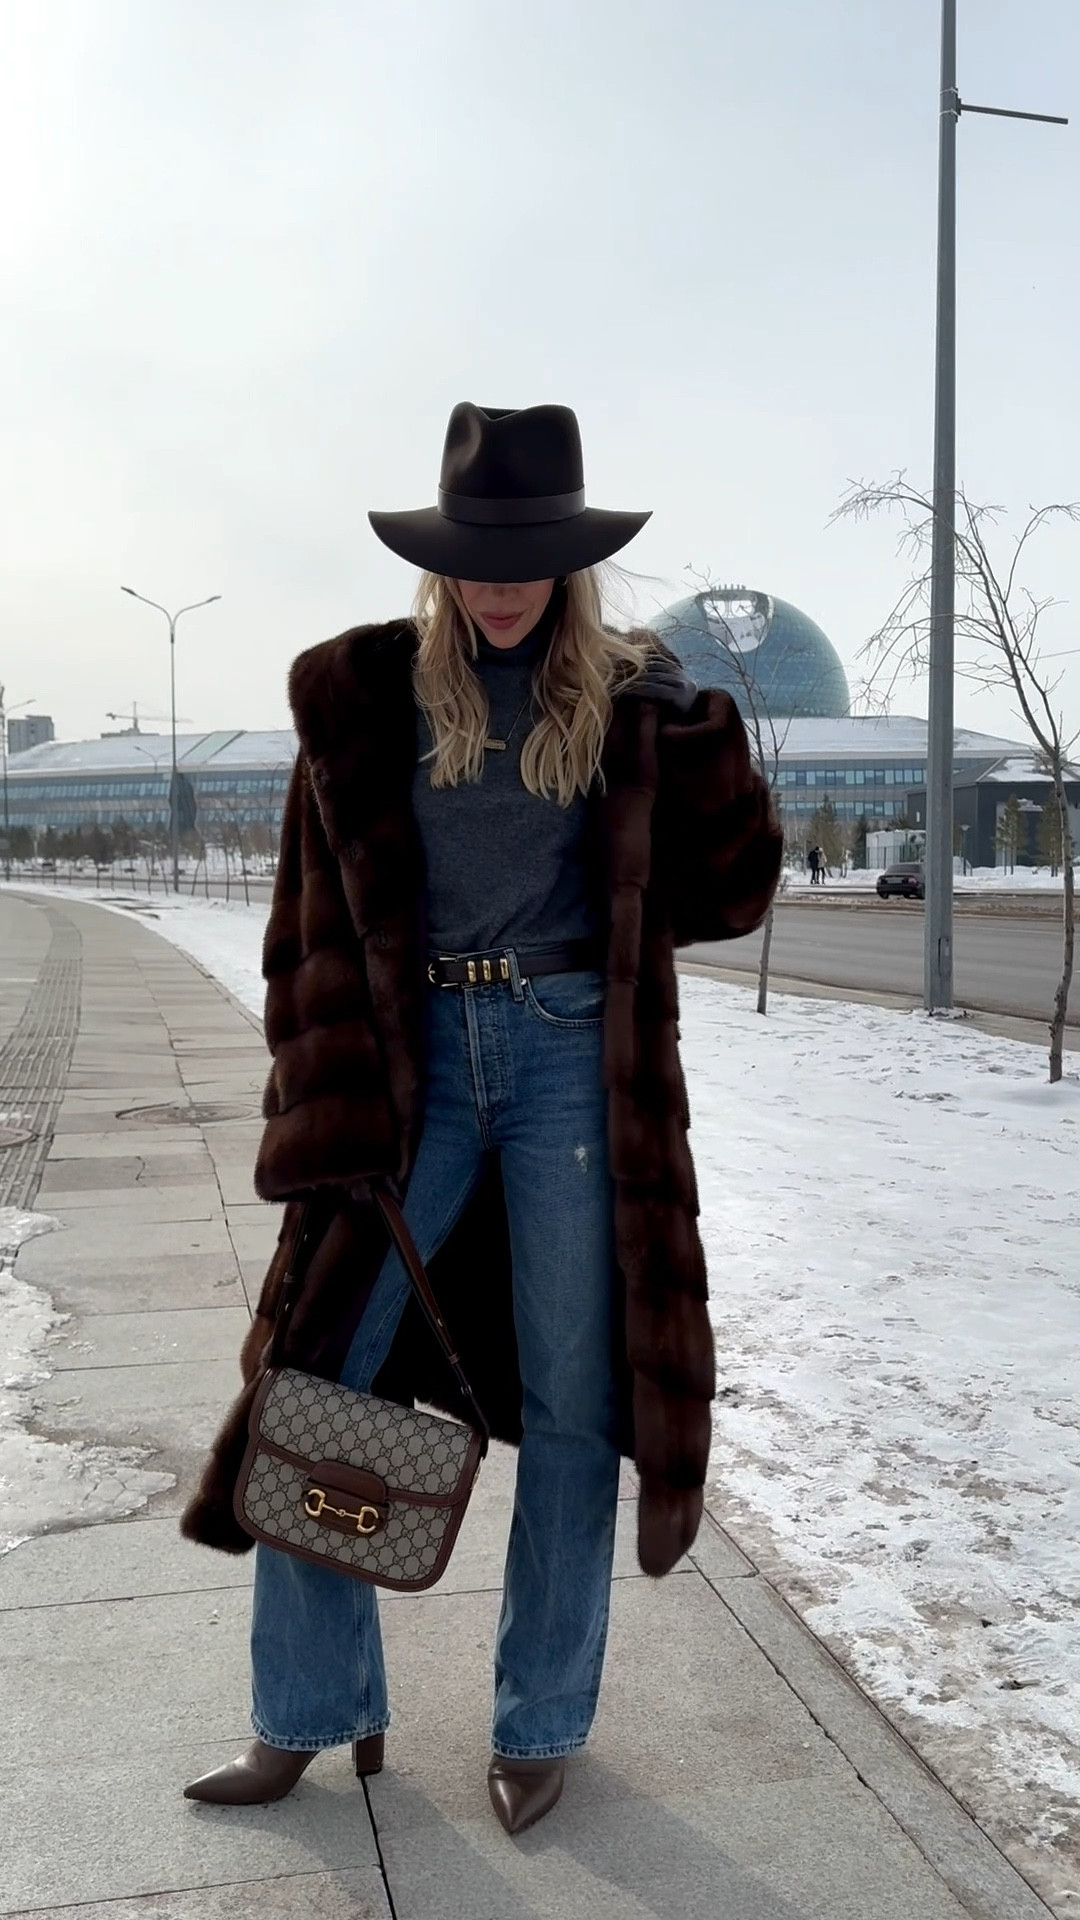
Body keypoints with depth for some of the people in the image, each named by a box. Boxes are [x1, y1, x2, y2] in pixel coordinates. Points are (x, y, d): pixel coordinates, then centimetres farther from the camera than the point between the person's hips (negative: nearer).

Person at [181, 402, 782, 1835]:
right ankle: (306, 1718, 23)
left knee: (570, 1397, 5)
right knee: (319, 1373, 2)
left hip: (573, 1059, 0)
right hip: (411, 1060, 1)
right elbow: (315, 924, 2)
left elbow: (730, 887, 3)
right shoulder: (363, 694, 1)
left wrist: (699, 733, -12)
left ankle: (541, 1728, 25)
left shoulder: (632, 699, 1)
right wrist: (328, 1116, -4)